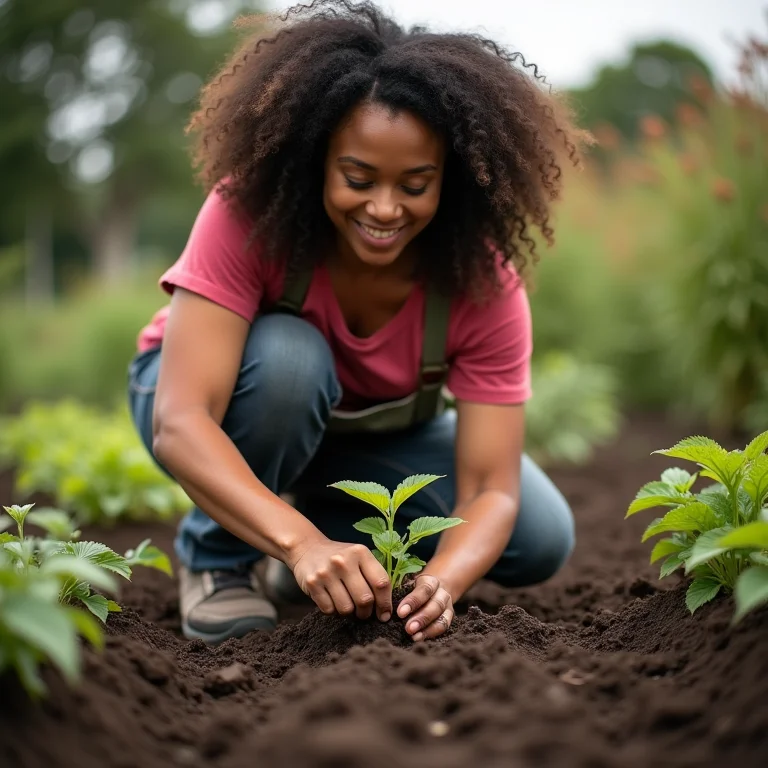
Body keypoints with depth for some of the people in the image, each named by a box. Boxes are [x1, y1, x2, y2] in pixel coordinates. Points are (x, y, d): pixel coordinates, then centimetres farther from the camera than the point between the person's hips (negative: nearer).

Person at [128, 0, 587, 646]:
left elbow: (491, 491, -29)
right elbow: (179, 423, -42)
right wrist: (301, 541, -57)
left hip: (374, 432, 3)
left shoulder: (484, 281, -26)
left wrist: (439, 584, -51)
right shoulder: (246, 216, -33)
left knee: (540, 541, -15)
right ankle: (217, 557, -11)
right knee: (288, 355, -37)